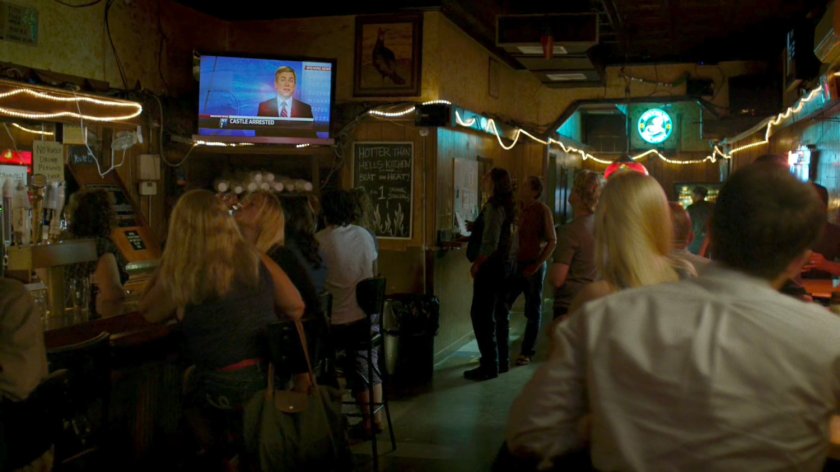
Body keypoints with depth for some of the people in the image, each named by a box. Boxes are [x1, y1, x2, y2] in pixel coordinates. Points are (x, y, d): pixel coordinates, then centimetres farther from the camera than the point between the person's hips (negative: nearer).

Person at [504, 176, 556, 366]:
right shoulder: (518, 209, 6)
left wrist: (536, 265, -11)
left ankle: (527, 352, 15)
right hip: (515, 264, 4)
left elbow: (552, 241, -6)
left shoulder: (543, 210, -6)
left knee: (533, 311, 6)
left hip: (533, 266, -4)